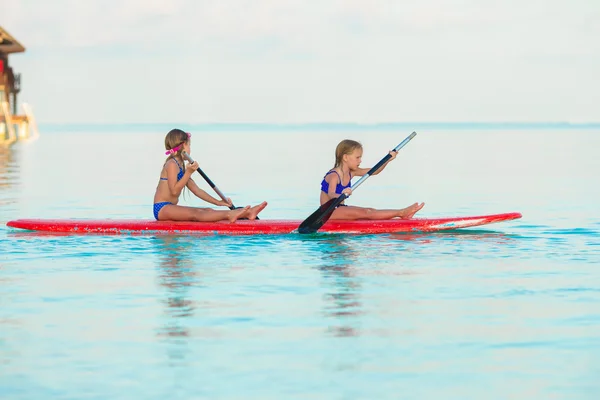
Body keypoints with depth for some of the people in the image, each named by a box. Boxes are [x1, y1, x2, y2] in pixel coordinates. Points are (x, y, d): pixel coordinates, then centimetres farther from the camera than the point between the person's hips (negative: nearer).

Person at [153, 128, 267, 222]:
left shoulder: (180, 166, 21)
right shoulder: (172, 164, -10)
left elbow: (196, 190, 20)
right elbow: (174, 190, -21)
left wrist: (218, 202, 15)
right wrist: (188, 173, -21)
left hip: (169, 208, 9)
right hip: (162, 208, -9)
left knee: (208, 211, -4)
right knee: (195, 214, -29)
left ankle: (246, 213, -14)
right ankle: (229, 215, -48)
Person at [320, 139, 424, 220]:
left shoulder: (351, 172, 8)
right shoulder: (334, 176, -19)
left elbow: (374, 171, 11)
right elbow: (331, 195, -36)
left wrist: (387, 160, -2)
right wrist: (341, 195, -58)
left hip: (340, 209, 9)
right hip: (329, 211, -9)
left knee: (371, 211, -8)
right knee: (365, 213, -20)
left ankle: (403, 215, -22)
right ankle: (401, 213, -28)